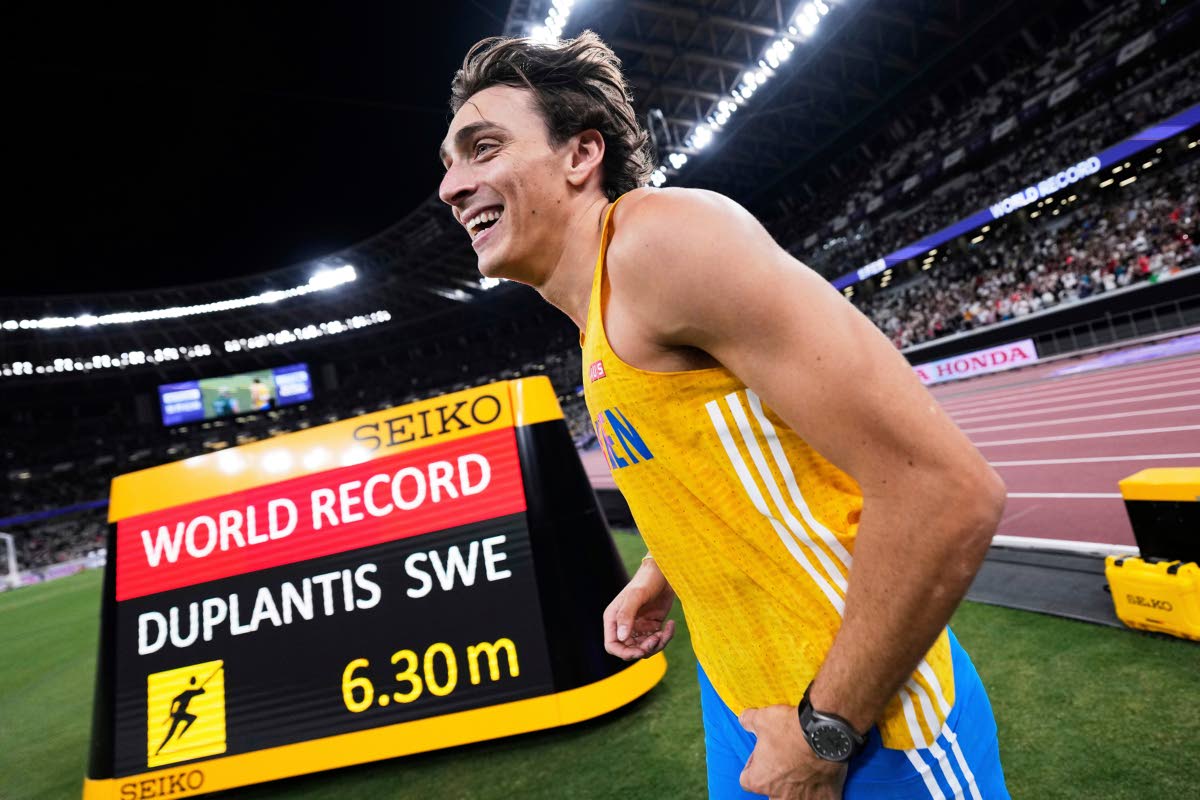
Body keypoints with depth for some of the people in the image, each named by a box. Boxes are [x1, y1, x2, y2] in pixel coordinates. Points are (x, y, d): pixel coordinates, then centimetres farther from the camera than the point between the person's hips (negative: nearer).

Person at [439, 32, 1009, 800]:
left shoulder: (662, 240, -22)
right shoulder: (596, 328, 5)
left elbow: (948, 489, -26)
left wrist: (822, 732, -18)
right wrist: (657, 579, 11)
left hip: (867, 720, -8)